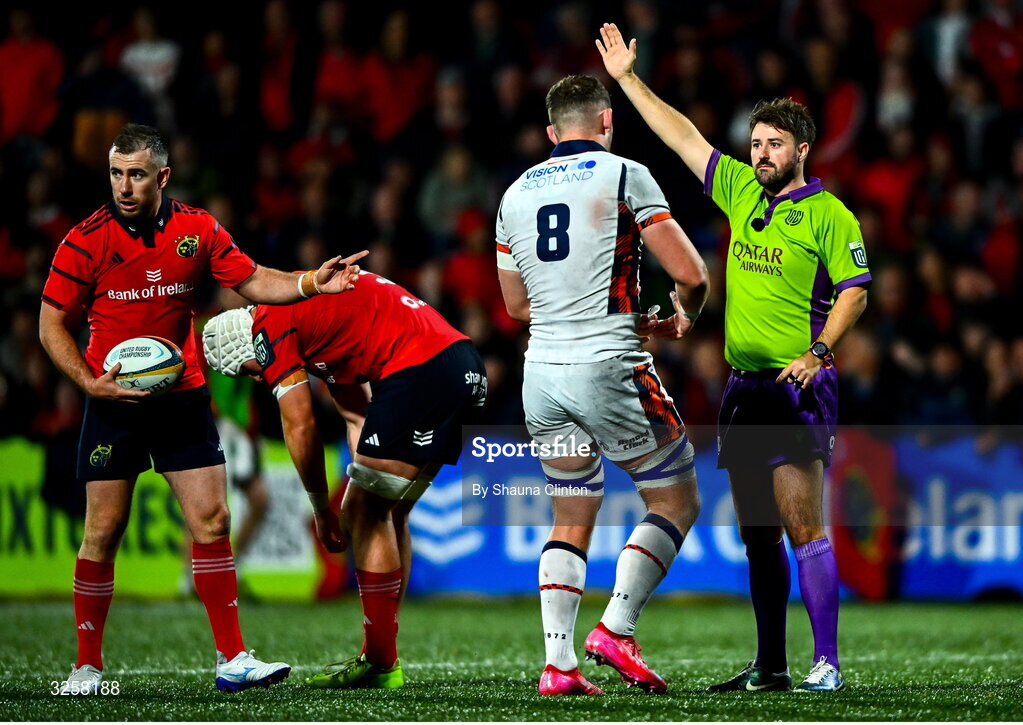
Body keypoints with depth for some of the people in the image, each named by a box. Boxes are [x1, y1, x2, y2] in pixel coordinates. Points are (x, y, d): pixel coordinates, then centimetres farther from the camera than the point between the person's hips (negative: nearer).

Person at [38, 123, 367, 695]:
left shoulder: (197, 230, -1)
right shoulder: (87, 241, -9)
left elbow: (252, 281, 7)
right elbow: (52, 325, -3)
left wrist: (311, 284, -9)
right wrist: (91, 383, -16)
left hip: (183, 397, 2)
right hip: (114, 402, -2)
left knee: (212, 520, -4)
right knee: (104, 530, -3)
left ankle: (232, 659, -1)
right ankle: (88, 665, 7)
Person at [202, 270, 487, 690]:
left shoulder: (270, 328, -4)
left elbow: (300, 428, -3)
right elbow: (354, 413, 26)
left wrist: (321, 510, 9)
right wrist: (365, 481, 22)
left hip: (418, 369, -10)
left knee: (366, 513, -4)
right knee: (387, 514, 16)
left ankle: (381, 664, -5)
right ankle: (380, 655, 18)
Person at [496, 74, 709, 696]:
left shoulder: (516, 194, 13)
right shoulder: (623, 176, -4)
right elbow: (690, 274, -10)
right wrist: (684, 316, 14)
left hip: (541, 374, 6)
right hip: (608, 369, -6)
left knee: (571, 521, 15)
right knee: (678, 502, 7)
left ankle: (558, 662, 4)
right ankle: (617, 630, -6)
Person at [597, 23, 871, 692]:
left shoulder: (828, 214, -4)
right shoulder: (742, 192, 13)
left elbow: (855, 291, -7)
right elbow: (684, 136, 17)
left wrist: (818, 349, -19)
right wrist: (628, 79, 17)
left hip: (798, 386, -7)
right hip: (743, 386, 7)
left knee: (802, 525, -13)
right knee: (758, 533, 9)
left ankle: (827, 664, -14)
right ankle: (770, 666, 14)